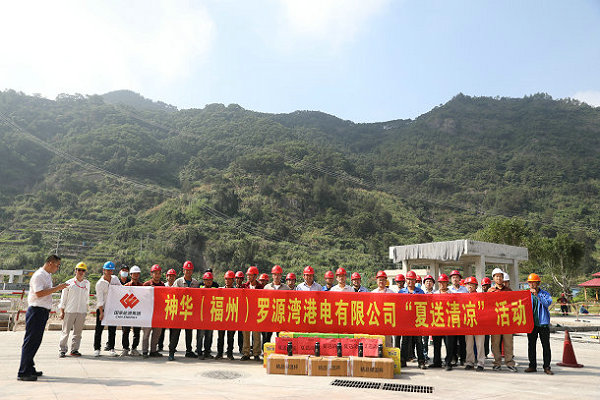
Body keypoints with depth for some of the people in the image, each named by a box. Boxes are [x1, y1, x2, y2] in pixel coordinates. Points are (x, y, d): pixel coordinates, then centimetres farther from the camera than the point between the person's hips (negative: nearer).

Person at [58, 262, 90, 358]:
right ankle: (62, 350, 7)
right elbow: (63, 298, 3)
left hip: (82, 312, 3)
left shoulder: (87, 283, 11)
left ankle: (74, 350, 14)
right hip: (69, 311, -3)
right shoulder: (69, 283, 1)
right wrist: (62, 311, 0)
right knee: (66, 331, -2)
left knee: (78, 332, 6)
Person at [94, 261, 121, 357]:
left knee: (112, 329, 5)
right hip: (101, 308, -4)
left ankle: (111, 348, 12)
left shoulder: (115, 279, 6)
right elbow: (100, 299, -14)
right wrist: (101, 312, -19)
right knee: (99, 328, -1)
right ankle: (96, 348, 9)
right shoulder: (99, 283, -9)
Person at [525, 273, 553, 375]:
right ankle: (532, 365, 14)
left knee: (546, 345, 2)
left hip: (543, 323, -2)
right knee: (531, 345, 5)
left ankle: (547, 367, 10)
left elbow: (548, 303, -17)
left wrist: (537, 295, -26)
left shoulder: (545, 294, 3)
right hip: (531, 323, 2)